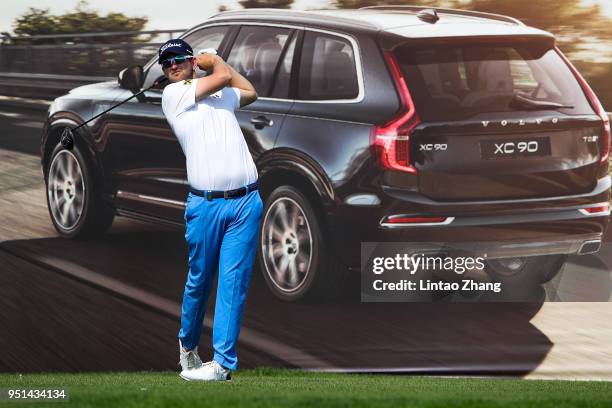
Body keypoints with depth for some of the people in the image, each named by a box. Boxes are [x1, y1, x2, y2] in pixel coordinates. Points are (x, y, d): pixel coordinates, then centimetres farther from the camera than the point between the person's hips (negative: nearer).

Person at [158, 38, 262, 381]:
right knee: (199, 280, 5)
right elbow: (224, 75, -2)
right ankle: (188, 346, 27)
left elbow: (250, 92, 40)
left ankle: (223, 362, -4)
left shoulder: (221, 95, 19)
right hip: (205, 204, -3)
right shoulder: (173, 94, 3)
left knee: (234, 283, -4)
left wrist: (208, 59, 33)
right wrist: (216, 64, 20)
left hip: (246, 202, 3)